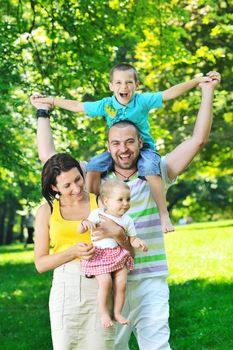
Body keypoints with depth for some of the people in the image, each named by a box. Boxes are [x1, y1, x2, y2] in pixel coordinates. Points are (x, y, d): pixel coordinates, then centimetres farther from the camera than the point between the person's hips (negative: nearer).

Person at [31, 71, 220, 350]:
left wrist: (207, 92, 3)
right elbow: (48, 156, 11)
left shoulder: (154, 175, 5)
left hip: (150, 282, -1)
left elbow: (198, 140, 3)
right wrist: (43, 113, 19)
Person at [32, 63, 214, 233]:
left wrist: (197, 80, -18)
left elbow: (170, 93, -12)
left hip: (143, 148, -3)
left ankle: (164, 214, -24)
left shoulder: (143, 100, -9)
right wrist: (50, 100, 10)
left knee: (150, 168, -35)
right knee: (94, 165, -19)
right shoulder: (105, 105, -2)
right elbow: (77, 106, 8)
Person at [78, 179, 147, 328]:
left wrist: (139, 243, -15)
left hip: (119, 255, 4)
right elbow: (80, 230, -8)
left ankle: (118, 313, 10)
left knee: (122, 283, -9)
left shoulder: (127, 220, 3)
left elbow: (132, 238, 8)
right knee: (106, 282, -21)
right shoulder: (98, 214, -8)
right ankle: (104, 313, -4)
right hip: (100, 255, -4)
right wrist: (85, 223, -32)